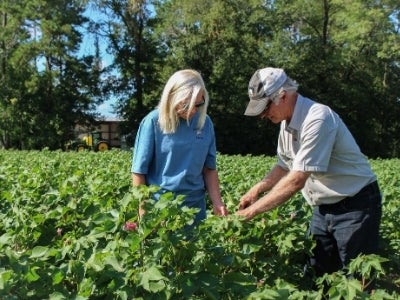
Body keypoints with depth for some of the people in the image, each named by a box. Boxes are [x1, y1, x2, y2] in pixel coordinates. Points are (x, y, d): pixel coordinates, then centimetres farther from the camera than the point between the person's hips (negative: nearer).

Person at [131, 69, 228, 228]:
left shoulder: (205, 122, 0)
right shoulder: (153, 122, -11)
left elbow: (209, 168, 7)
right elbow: (139, 171, -7)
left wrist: (217, 203, -2)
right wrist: (143, 213, -8)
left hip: (194, 205, 3)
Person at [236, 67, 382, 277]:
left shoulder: (317, 119, -26)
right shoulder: (287, 122, 3)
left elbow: (296, 181, -29)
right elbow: (284, 166, 14)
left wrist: (253, 210, -24)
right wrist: (257, 189, -2)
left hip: (355, 205, -8)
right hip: (324, 208, 8)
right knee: (316, 273, 11)